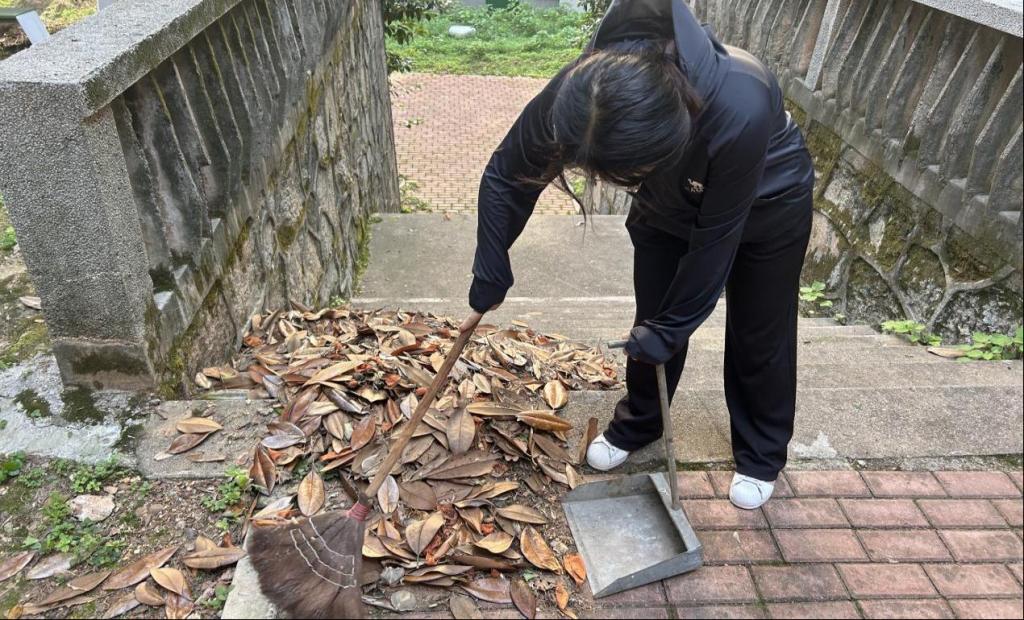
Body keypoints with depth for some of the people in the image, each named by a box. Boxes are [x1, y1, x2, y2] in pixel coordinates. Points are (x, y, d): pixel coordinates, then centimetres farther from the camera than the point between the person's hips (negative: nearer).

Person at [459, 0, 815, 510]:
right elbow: (506, 177, -18)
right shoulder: (577, 95, -34)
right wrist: (488, 282, -12)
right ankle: (637, 424, 37)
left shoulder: (741, 111, -45)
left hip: (766, 205, -2)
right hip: (669, 206, 3)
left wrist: (673, 326, -18)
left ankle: (761, 454, 34)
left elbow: (716, 236, -30)